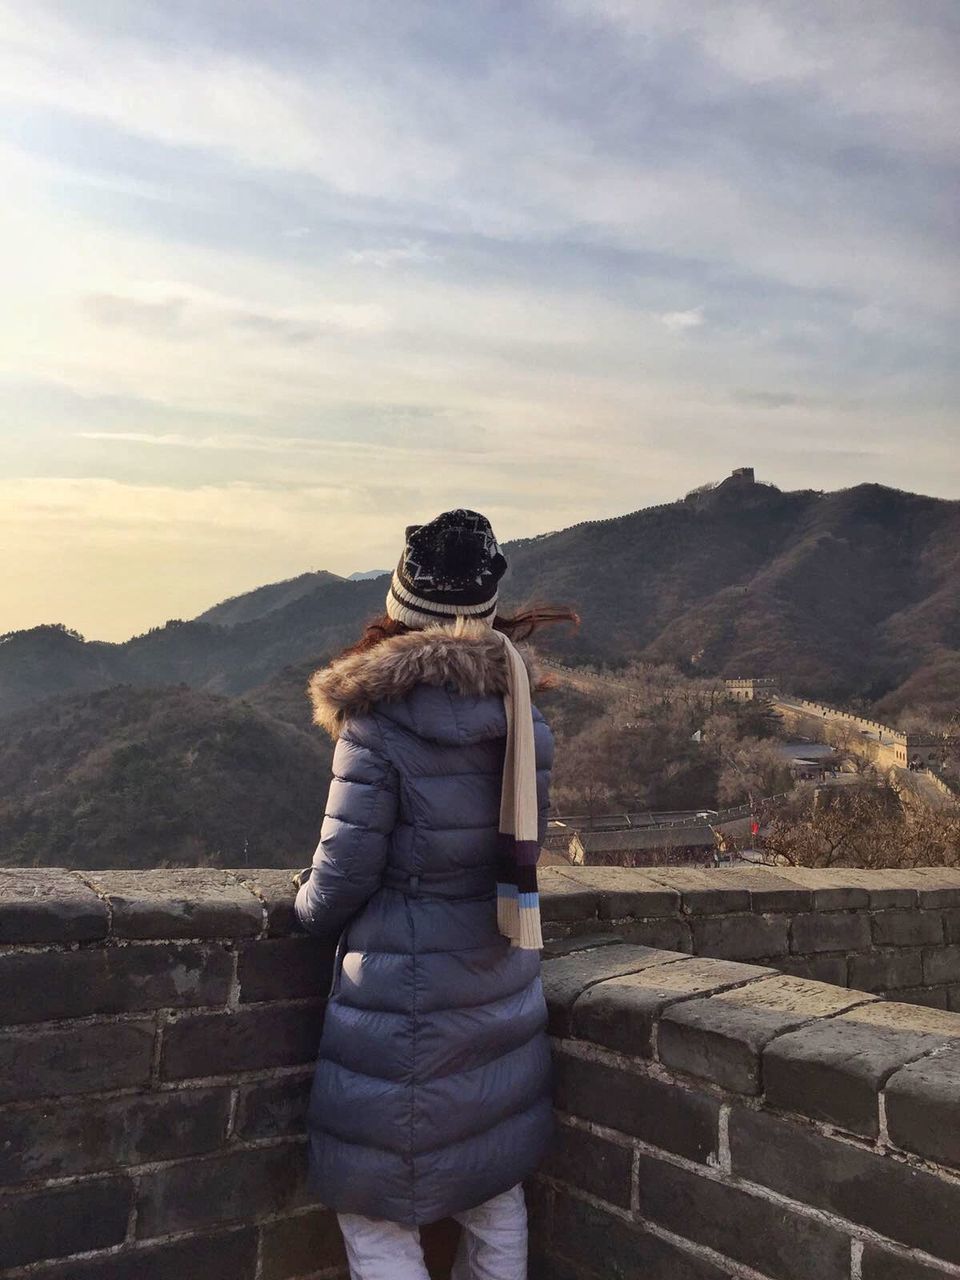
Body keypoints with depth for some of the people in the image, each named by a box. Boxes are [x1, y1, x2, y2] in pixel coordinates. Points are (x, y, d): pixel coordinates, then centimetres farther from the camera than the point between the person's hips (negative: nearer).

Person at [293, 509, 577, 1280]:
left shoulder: (382, 719, -18)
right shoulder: (524, 713, 0)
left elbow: (343, 876, -16)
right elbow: (525, 847, 9)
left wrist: (310, 908, 6)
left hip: (404, 995, -6)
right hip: (503, 989, 7)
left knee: (376, 1215, 12)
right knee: (495, 1197, 23)